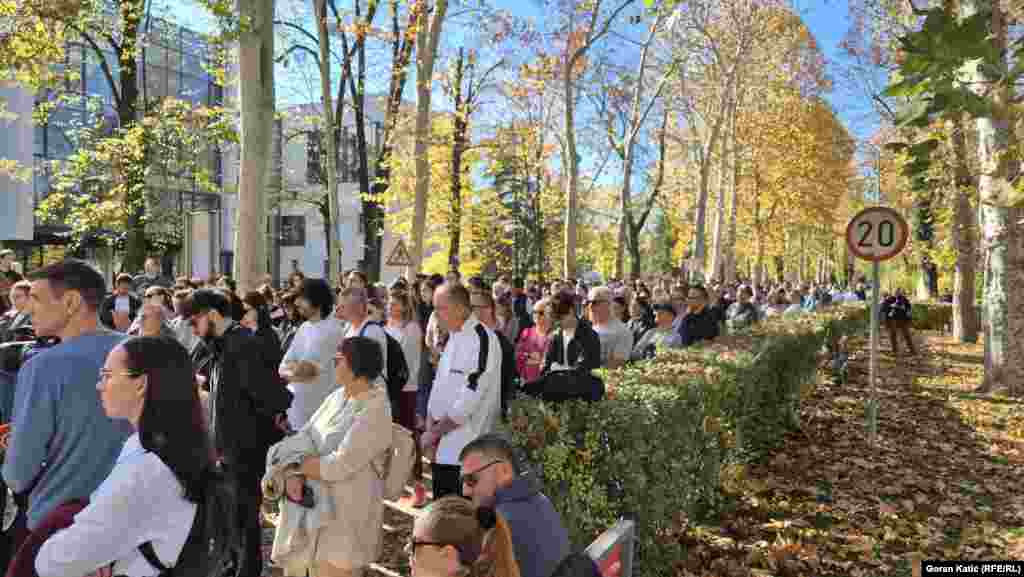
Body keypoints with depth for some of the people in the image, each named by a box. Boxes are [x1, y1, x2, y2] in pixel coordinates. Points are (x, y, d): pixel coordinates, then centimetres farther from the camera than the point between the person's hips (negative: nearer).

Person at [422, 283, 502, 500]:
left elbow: (470, 398, -20)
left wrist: (434, 432, -11)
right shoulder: (453, 337, 13)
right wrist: (430, 430, 5)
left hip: (466, 452, -8)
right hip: (442, 449, 9)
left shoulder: (482, 338, -16)